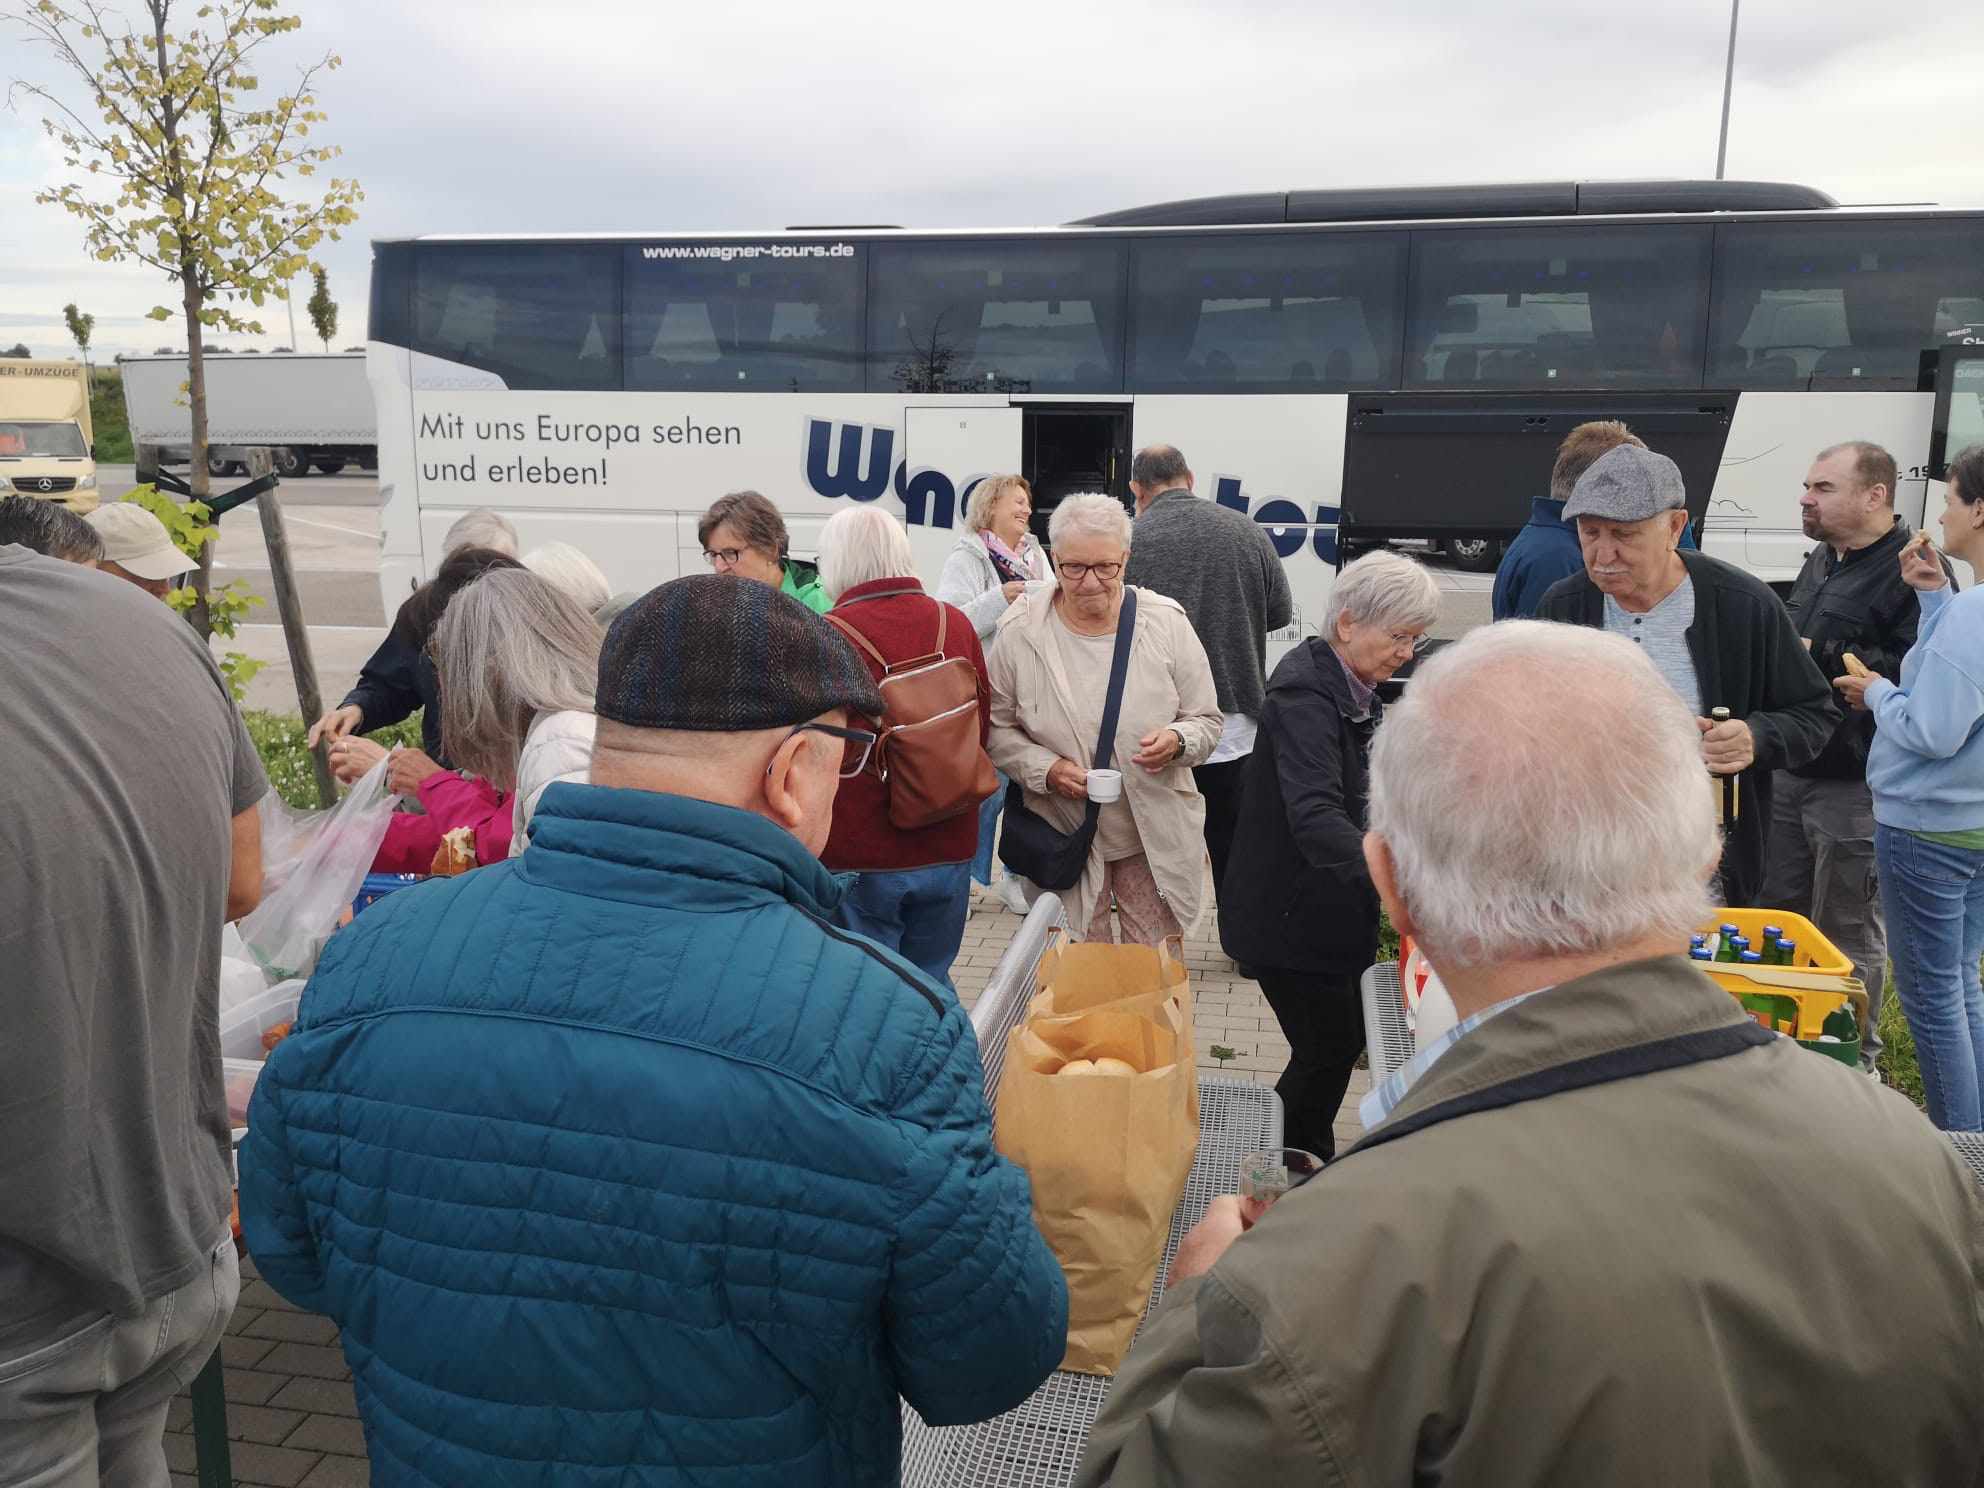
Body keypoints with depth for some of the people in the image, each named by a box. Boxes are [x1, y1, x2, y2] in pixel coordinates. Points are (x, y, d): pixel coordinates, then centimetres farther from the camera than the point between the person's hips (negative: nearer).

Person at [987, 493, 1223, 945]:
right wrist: (1045, 769, -15)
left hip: (1156, 838, 1)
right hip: (1067, 839, 0)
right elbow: (998, 727, 1)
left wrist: (1178, 741, -20)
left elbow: (1206, 721, 2)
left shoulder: (1166, 623, -6)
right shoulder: (1021, 632, -8)